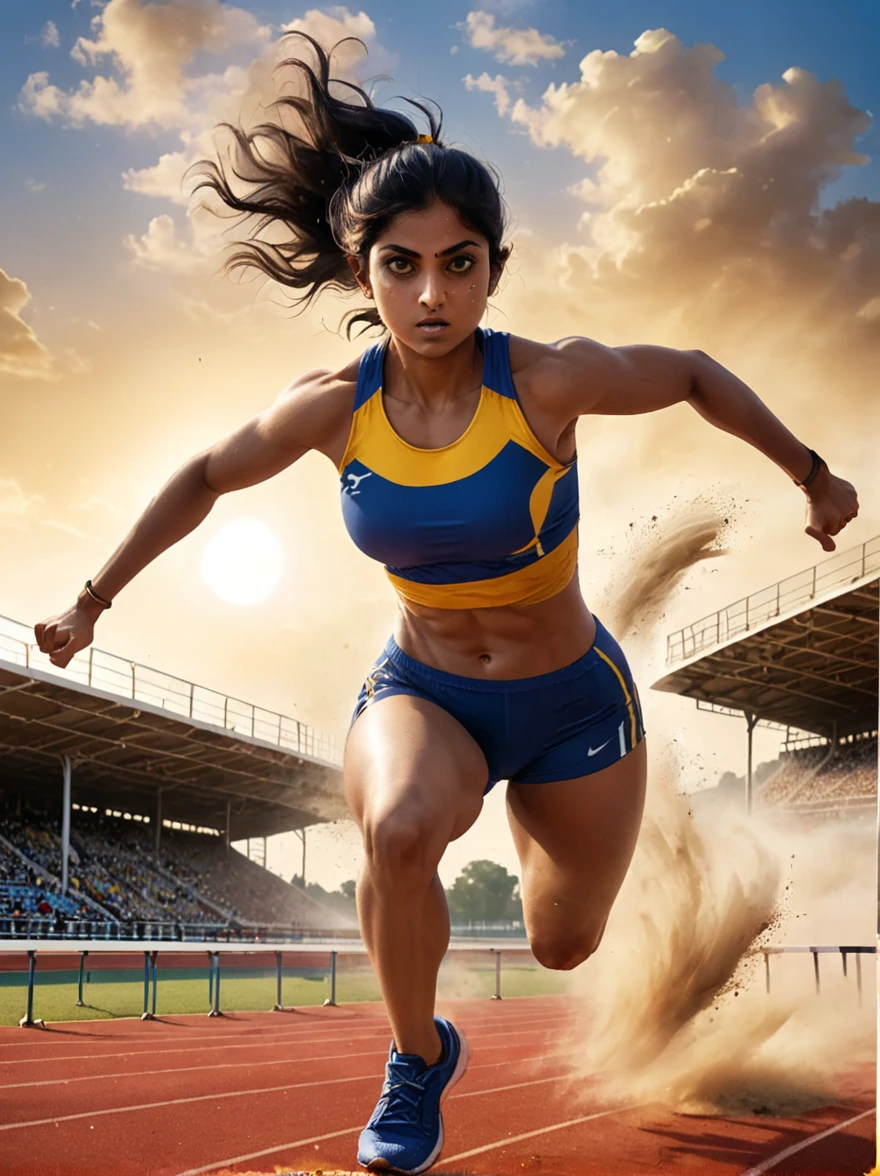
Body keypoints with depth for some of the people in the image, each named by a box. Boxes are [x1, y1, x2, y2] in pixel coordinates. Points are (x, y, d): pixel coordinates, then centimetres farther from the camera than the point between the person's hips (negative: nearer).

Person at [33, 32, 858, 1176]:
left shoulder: (548, 380, -25)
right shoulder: (333, 408, -17)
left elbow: (694, 374, -7)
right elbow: (204, 479, 1)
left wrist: (814, 477, 2)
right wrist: (94, 600, 7)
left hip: (571, 699, 0)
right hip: (419, 690, 0)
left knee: (564, 946, 17)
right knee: (400, 828, -35)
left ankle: (531, 805, 54)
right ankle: (419, 1057, -4)